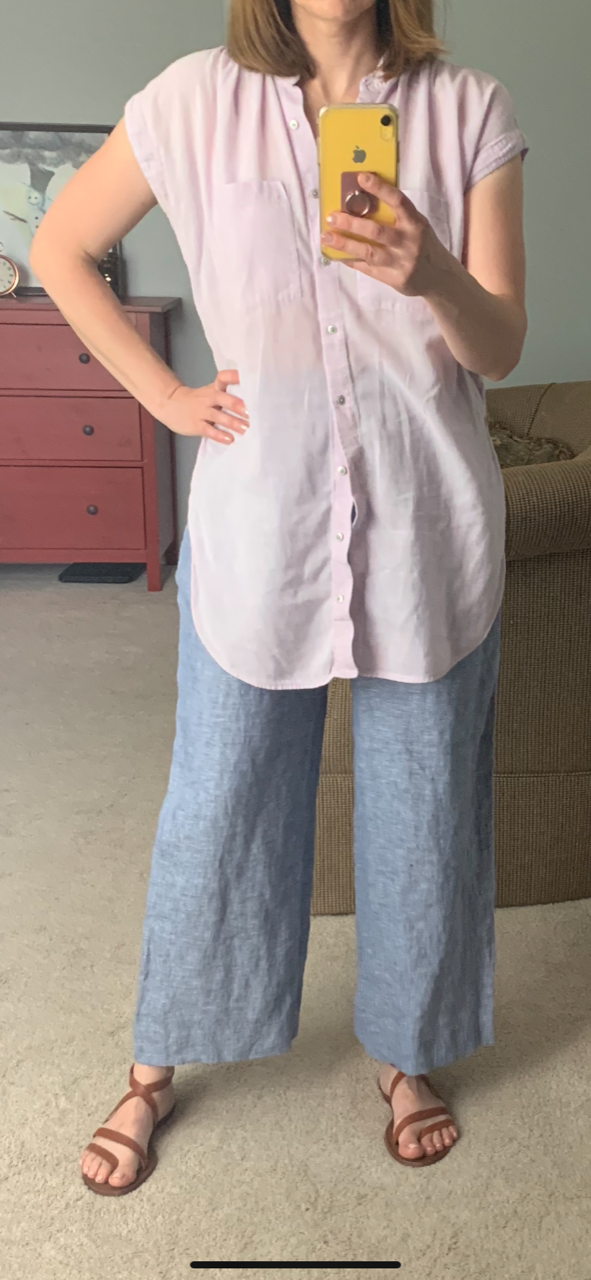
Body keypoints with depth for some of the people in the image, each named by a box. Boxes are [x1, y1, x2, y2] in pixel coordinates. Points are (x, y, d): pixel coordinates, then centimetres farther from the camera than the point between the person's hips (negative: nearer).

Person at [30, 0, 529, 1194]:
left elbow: (499, 347, -3)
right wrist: (164, 395, 0)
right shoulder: (199, 98, -1)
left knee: (422, 813, 12)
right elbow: (59, 247, 9)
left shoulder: (469, 109, 0)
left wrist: (432, 275, -25)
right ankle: (155, 1070, 33)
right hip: (259, 520, 0)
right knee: (215, 811, 10)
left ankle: (407, 1055, 38)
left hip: (426, 528, 1)